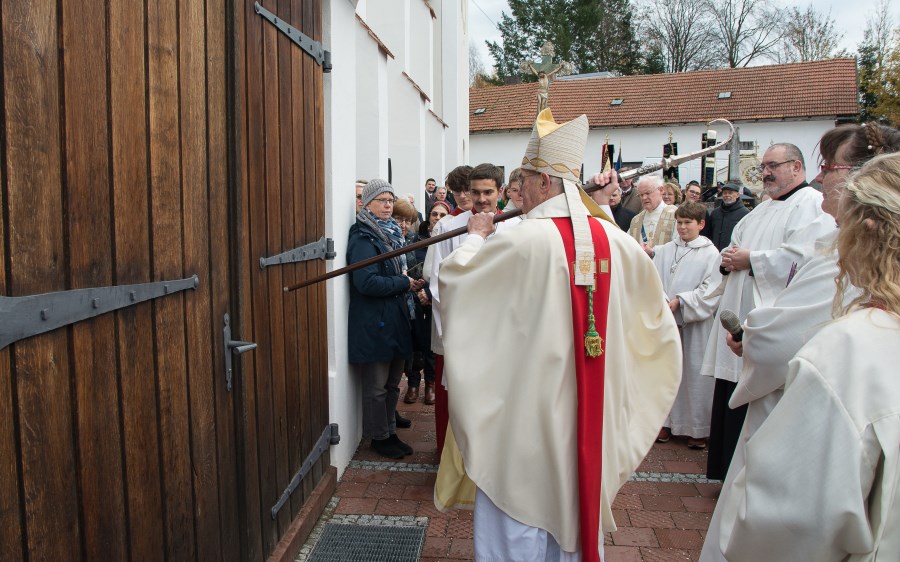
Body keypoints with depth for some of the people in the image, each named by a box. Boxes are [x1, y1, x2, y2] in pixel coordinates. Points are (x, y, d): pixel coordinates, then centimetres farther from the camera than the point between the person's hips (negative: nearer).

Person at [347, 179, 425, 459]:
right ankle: (379, 437, 18)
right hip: (374, 323, -9)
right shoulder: (363, 239, -14)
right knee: (376, 386, 4)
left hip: (395, 319, 9)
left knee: (393, 383, 16)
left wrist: (409, 281, 6)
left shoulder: (391, 233, 14)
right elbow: (367, 282, -24)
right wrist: (405, 283, -14)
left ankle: (390, 431, 29)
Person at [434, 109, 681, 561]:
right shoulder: (614, 240, -4)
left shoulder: (520, 240, -20)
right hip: (591, 414, 5)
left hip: (527, 411, -5)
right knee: (577, 508, 22)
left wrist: (476, 237, 8)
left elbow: (453, 278, -8)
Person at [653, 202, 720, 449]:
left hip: (695, 324, -3)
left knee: (695, 374, 2)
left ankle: (698, 428, 14)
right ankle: (666, 421, 21)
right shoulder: (665, 251, 10)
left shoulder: (710, 253, -2)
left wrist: (680, 302, -15)